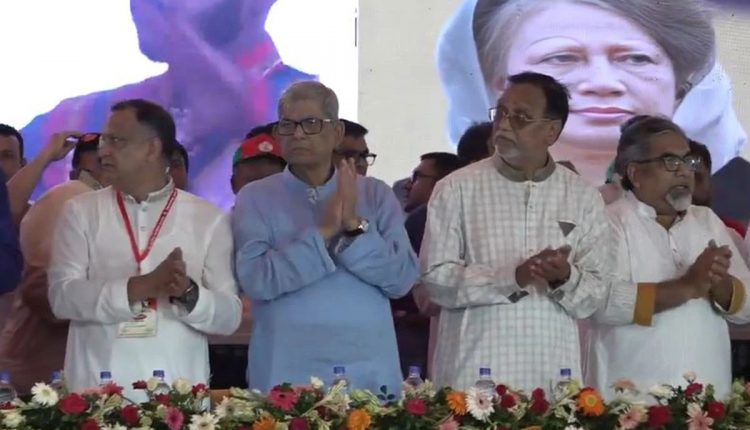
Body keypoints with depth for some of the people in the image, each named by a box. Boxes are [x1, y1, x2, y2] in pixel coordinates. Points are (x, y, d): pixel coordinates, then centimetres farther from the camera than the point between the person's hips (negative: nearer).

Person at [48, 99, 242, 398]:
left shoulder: (208, 219, 5)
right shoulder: (81, 212, 6)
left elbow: (229, 316, 2)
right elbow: (62, 297, -6)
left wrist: (189, 293, -18)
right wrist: (143, 286, -17)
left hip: (179, 392, 0)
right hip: (96, 391, 0)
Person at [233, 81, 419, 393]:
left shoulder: (376, 195, 8)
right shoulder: (255, 199, 3)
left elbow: (403, 278, -3)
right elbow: (257, 280, -12)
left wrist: (354, 227, -14)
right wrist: (325, 232, -17)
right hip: (285, 374, -1)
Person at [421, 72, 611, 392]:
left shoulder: (583, 198, 7)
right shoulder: (456, 189, 1)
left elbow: (594, 295, 4)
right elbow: (436, 277, -6)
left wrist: (566, 278, -17)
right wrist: (512, 277, -18)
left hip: (553, 373, 2)